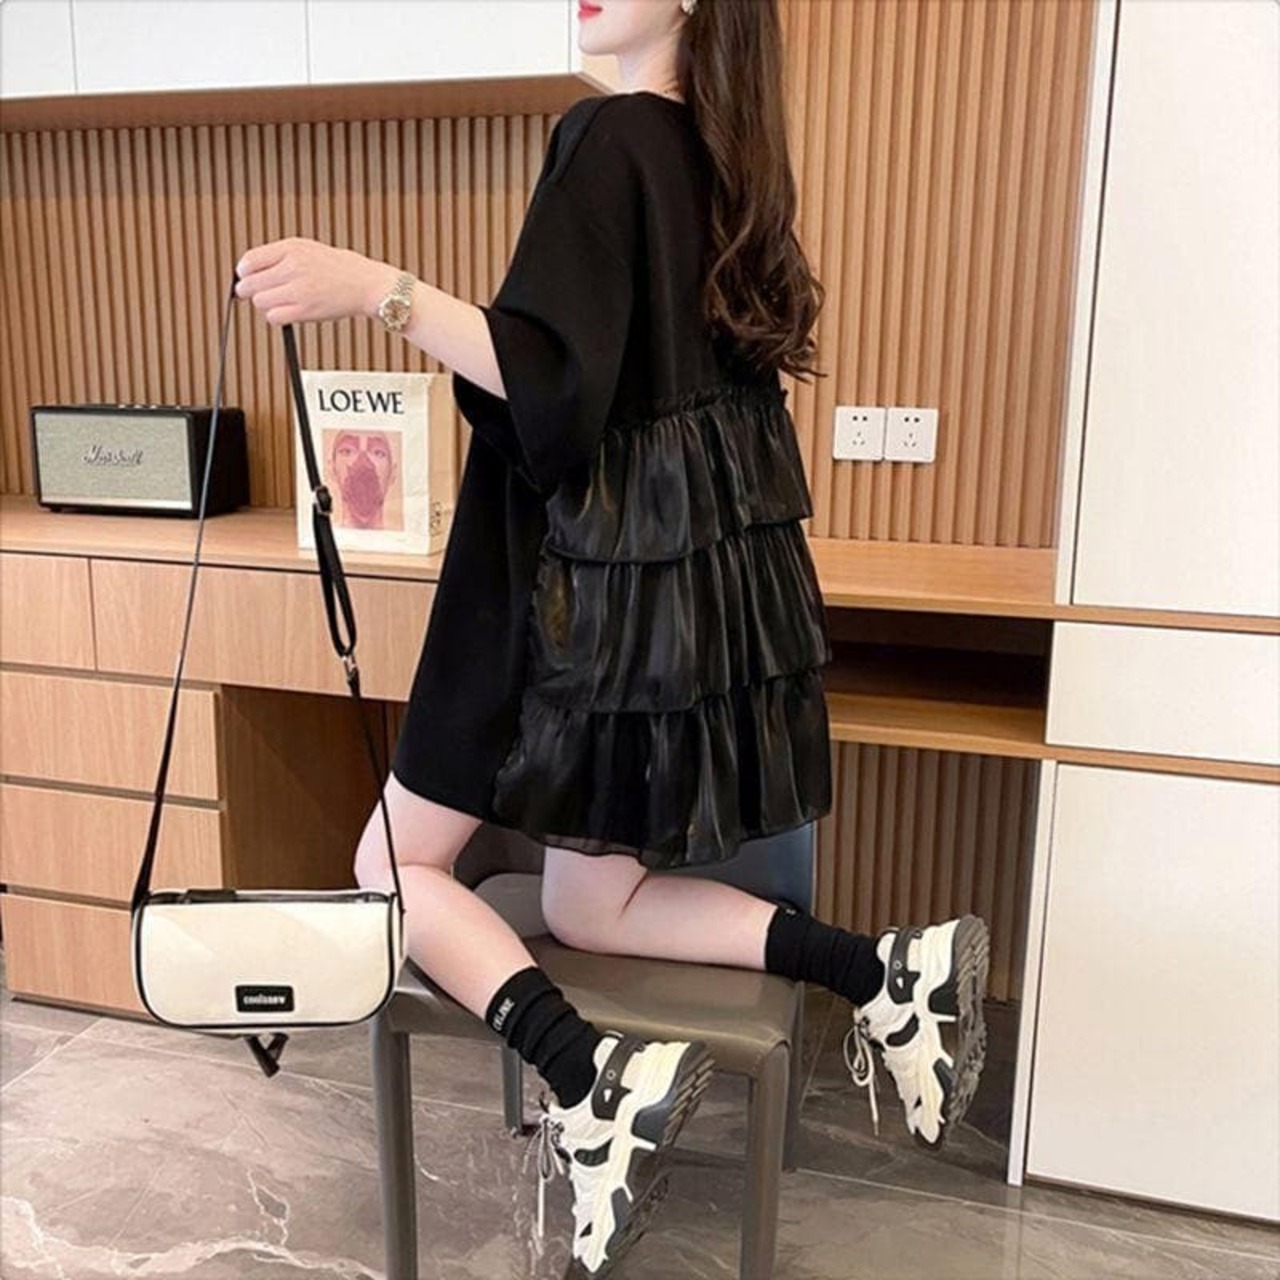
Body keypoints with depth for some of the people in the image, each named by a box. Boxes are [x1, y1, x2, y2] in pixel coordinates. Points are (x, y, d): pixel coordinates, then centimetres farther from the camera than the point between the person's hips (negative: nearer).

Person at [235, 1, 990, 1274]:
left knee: (396, 865, 6)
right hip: (709, 570, 9)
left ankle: (593, 1083, -11)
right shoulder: (724, 153, 14)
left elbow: (547, 371, -22)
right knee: (591, 902, 18)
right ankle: (881, 971, 6)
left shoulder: (607, 136, -11)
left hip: (596, 575, -8)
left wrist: (376, 290, -29)